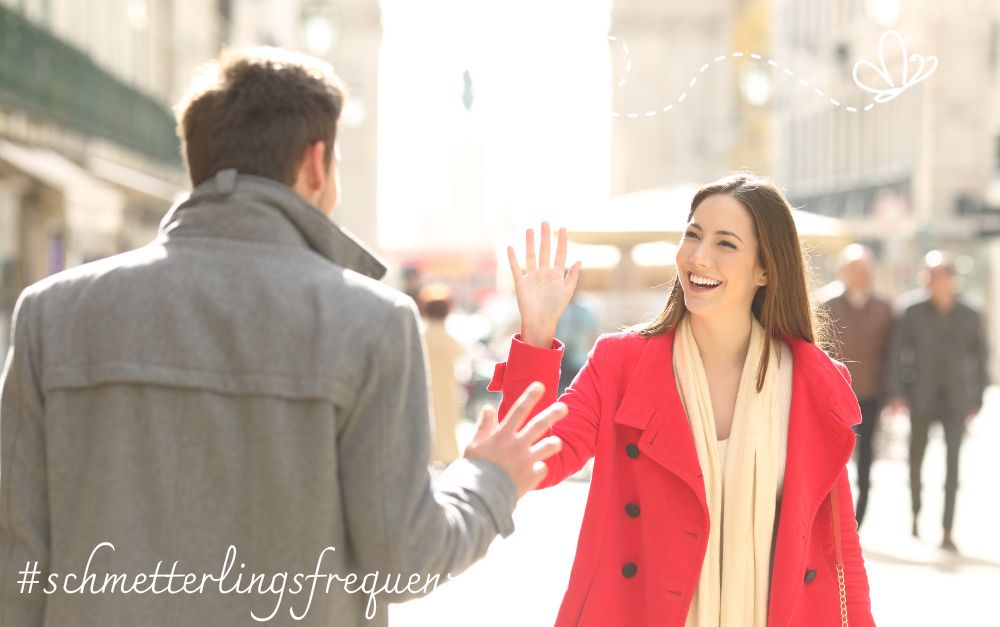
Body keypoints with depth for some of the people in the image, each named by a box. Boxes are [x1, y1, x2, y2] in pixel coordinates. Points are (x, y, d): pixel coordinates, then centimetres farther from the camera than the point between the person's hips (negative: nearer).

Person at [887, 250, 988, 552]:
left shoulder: (969, 316, 0)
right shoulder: (913, 311, -3)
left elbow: (980, 357, 9)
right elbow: (897, 351, -2)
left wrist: (978, 399, 7)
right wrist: (897, 392, -9)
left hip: (956, 401, 0)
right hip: (922, 399, 0)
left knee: (953, 461, -12)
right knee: (916, 459, 10)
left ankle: (947, 532, -12)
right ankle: (915, 514, 35)